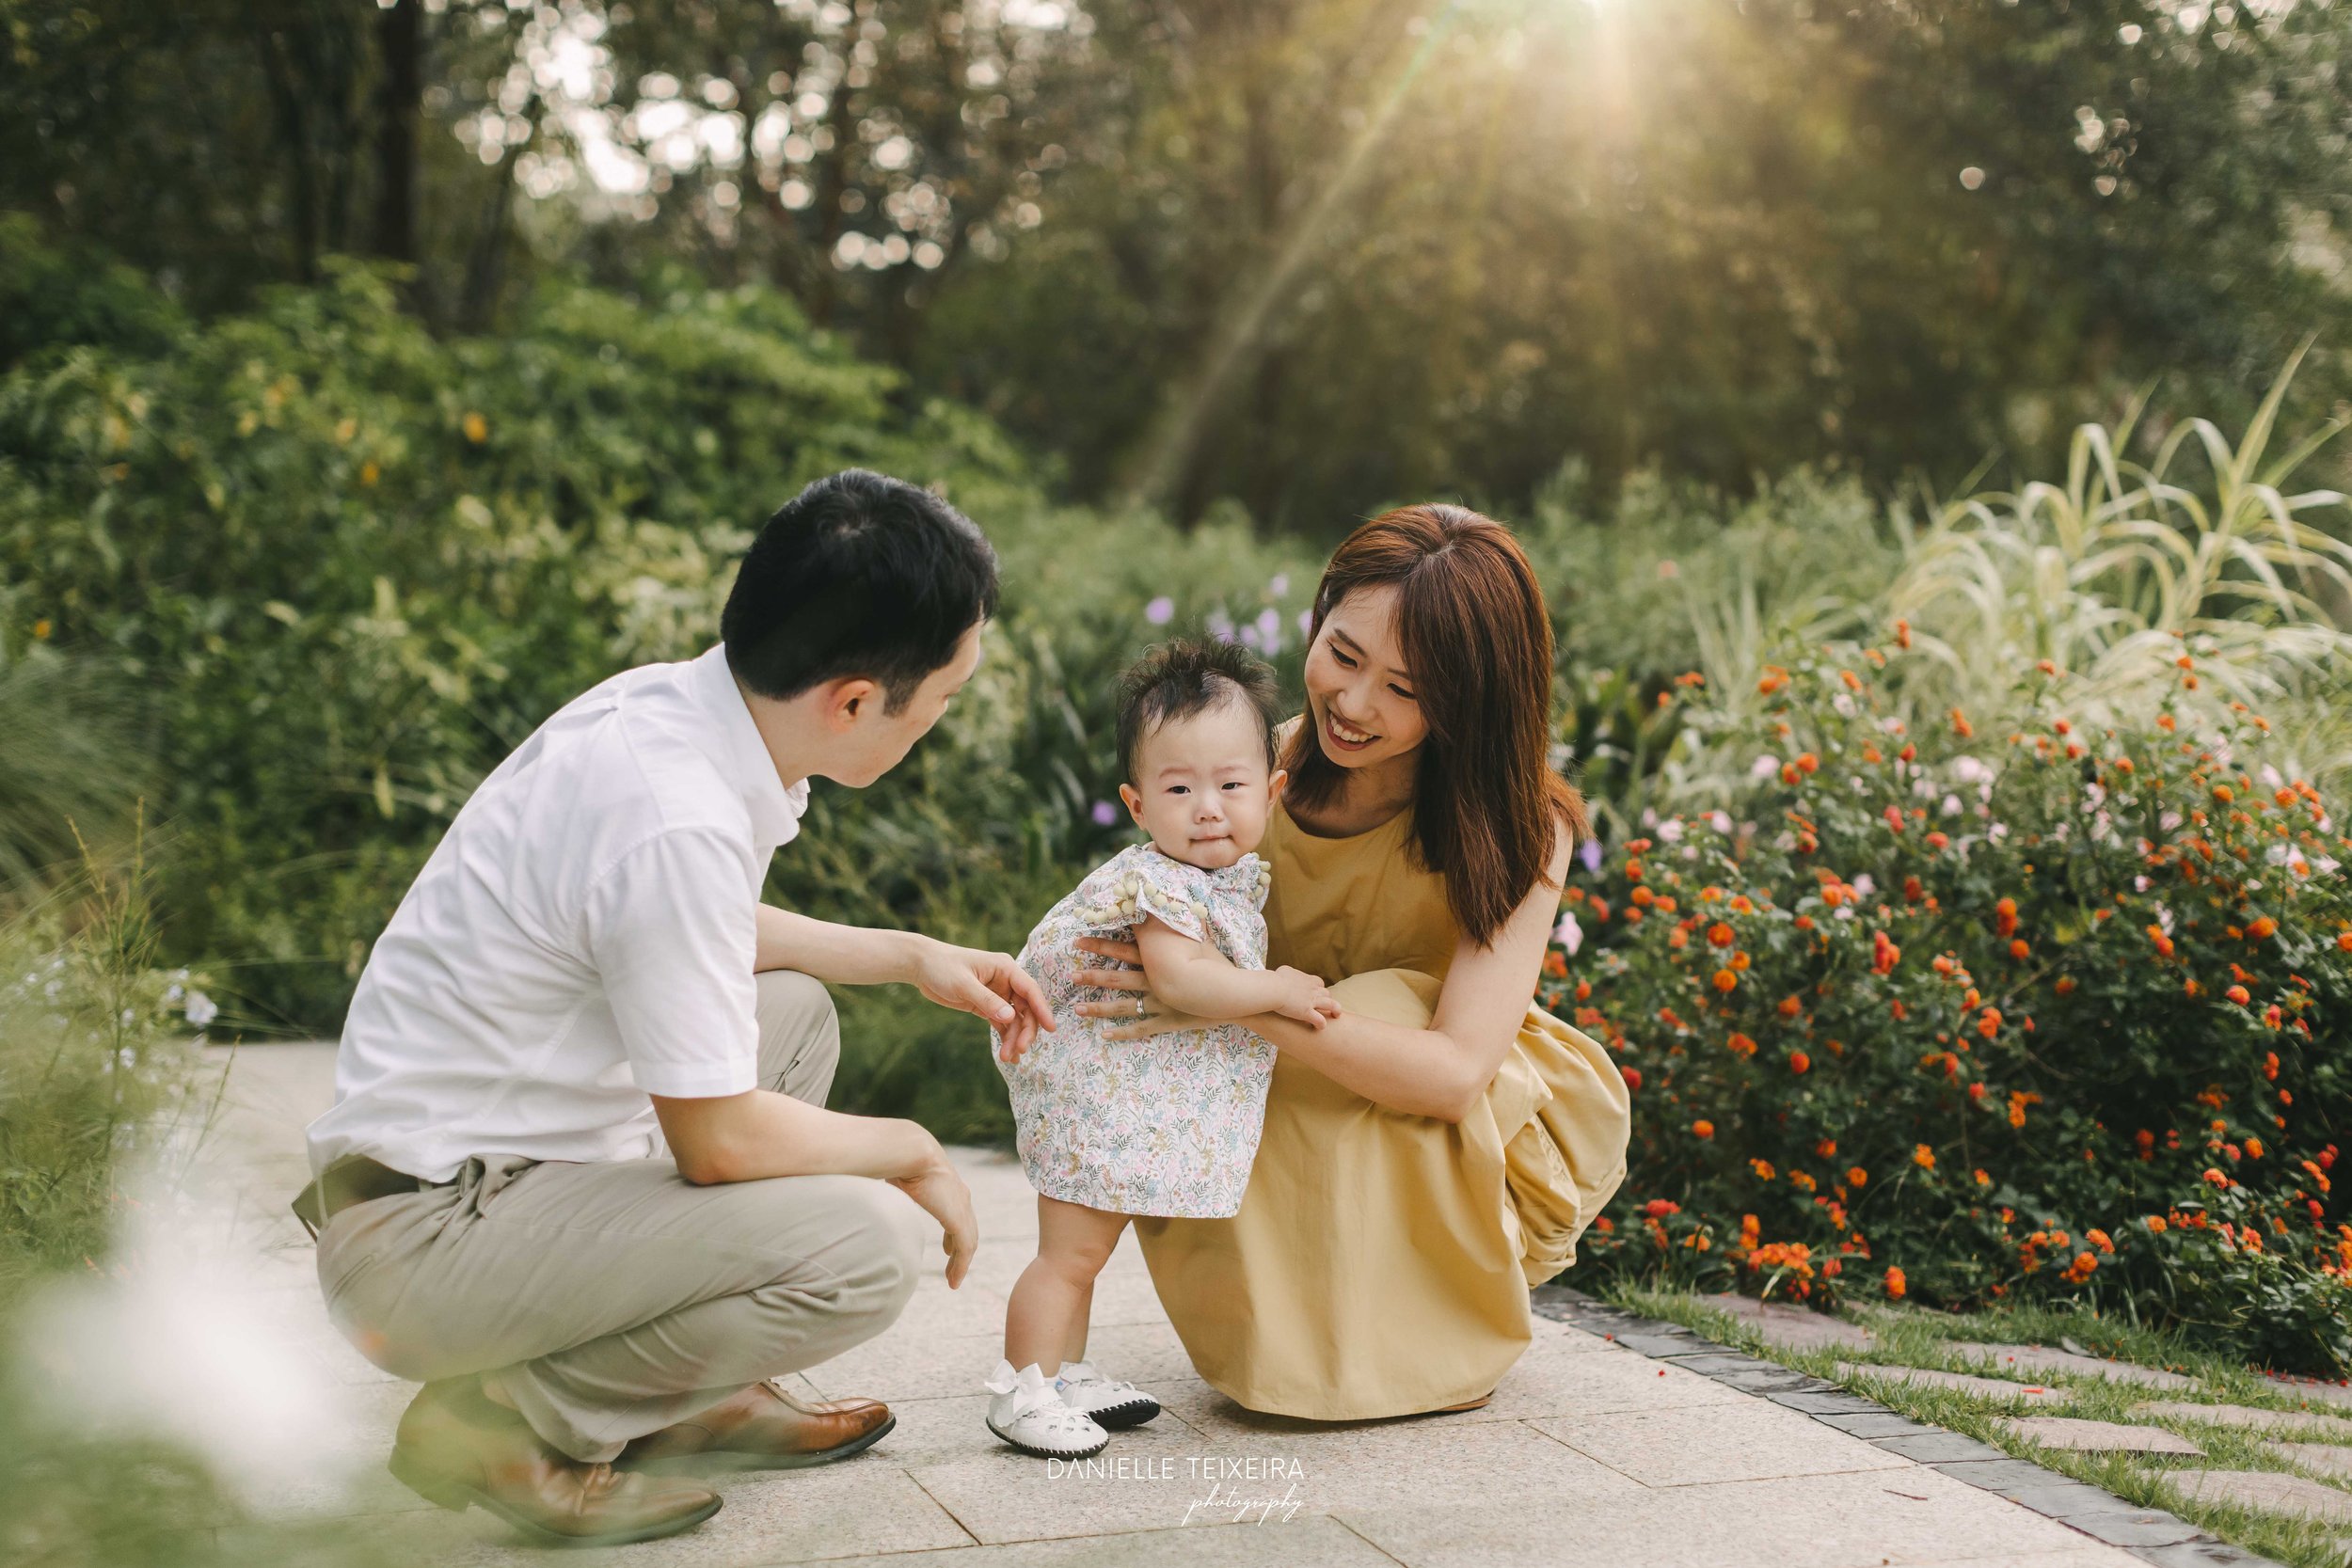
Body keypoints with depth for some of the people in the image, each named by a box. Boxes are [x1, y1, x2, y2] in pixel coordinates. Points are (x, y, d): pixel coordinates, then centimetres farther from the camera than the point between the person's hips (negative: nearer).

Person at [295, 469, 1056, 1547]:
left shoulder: (666, 704, 0)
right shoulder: (677, 821, -28)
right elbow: (719, 1140, -20)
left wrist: (912, 955, 19)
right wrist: (915, 1152, -3)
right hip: (427, 1242, -10)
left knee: (793, 1009, 20)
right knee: (873, 1245, -20)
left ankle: (689, 1399, 18)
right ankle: (503, 1421, -5)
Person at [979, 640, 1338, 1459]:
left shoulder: (1241, 876, 6)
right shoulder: (1157, 882, -24)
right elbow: (1181, 977, -35)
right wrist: (1275, 989, -28)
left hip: (1143, 1102, 9)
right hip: (1096, 1090, -9)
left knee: (1086, 1244, 20)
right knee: (1071, 1249, -4)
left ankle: (1067, 1373, 32)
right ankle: (1024, 1390, 5)